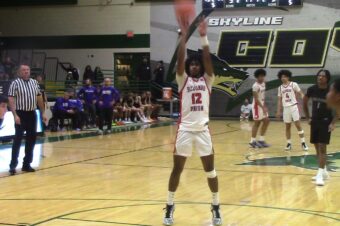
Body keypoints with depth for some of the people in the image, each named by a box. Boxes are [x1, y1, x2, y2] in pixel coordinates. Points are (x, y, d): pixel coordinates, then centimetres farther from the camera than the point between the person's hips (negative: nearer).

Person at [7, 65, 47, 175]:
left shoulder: (34, 82, 10)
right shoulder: (15, 83, -7)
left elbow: (39, 98, 15)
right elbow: (11, 100, -12)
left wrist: (43, 113, 12)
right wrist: (15, 115, -21)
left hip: (32, 114, 6)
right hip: (21, 114, -5)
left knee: (31, 139, 8)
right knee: (18, 139, -6)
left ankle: (27, 164, 18)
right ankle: (13, 165, 0)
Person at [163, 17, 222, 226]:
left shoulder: (207, 80, 5)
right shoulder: (183, 80, 4)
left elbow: (208, 60, -9)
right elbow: (180, 61, -11)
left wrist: (204, 37, -18)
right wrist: (184, 37, -19)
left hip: (203, 130, 1)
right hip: (185, 129, 0)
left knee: (210, 170, 5)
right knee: (177, 169, 5)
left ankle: (216, 207, 18)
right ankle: (170, 207, 18)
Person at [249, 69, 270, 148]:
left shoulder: (263, 84, 9)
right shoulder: (255, 86, -19)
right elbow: (256, 98, -22)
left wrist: (264, 106, 14)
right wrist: (263, 107, -27)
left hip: (262, 105, 9)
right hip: (257, 106, -9)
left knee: (266, 121, 8)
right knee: (257, 123, -4)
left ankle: (261, 140, 14)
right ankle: (253, 141, 4)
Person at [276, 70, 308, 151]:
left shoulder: (294, 84, -2)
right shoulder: (280, 88, 10)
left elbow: (301, 93, -2)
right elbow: (279, 100, 14)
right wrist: (278, 111, 10)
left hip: (294, 106, -4)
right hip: (286, 108, 4)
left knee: (298, 125, -7)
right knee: (287, 126, 7)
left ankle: (303, 143, -3)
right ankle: (289, 143, 14)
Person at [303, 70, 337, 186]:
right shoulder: (312, 89, -4)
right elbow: (305, 102, 13)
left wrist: (333, 123, -15)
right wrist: (308, 118, 10)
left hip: (326, 122, -5)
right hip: (315, 121, 5)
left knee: (322, 147, -12)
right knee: (317, 148, 11)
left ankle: (320, 174, -12)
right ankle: (324, 172, 24)